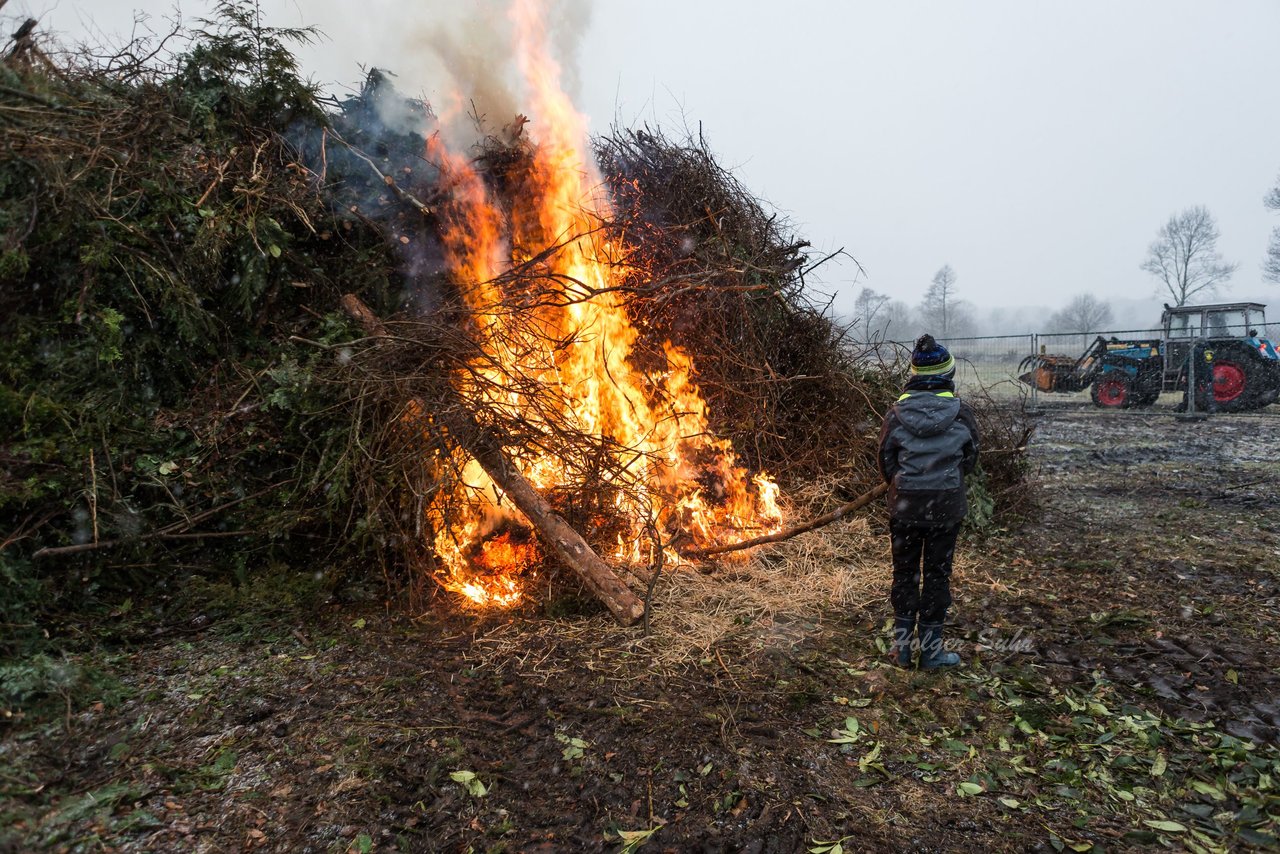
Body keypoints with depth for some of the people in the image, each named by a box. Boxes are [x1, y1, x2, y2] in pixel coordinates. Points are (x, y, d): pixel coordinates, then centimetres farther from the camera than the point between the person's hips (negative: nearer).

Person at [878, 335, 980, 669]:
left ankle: (902, 646, 22)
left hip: (905, 504, 0)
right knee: (937, 574, 11)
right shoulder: (960, 412, -9)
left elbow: (885, 461, -2)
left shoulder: (897, 413, -10)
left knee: (904, 572, 14)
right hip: (947, 504, 0)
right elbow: (970, 459, 3)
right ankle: (931, 649, 20)